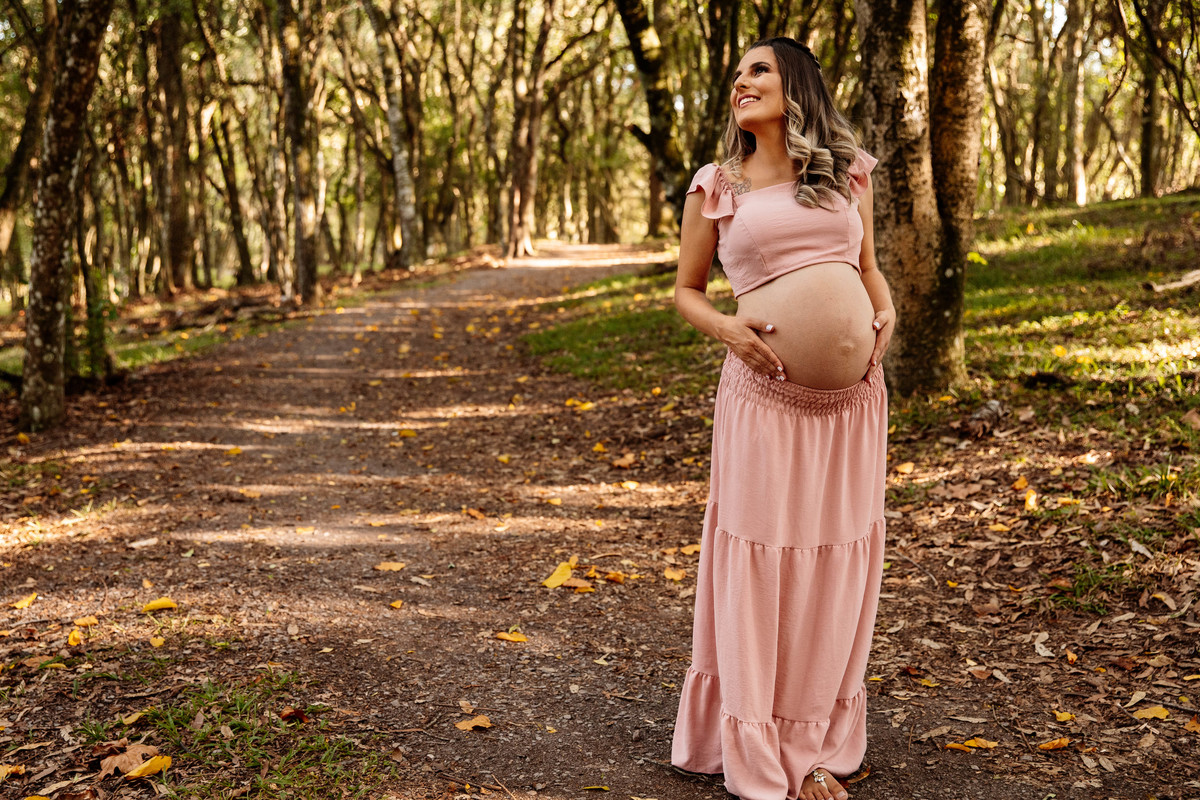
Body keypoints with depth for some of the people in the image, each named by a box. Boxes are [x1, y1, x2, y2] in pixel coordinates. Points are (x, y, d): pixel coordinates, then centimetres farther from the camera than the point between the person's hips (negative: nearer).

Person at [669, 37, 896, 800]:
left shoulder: (848, 172, 10)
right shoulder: (717, 187, 5)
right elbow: (687, 289, 10)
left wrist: (887, 312, -1)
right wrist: (727, 328, -10)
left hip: (850, 393, 3)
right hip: (764, 393, -2)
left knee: (836, 560, 9)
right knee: (761, 562, 2)